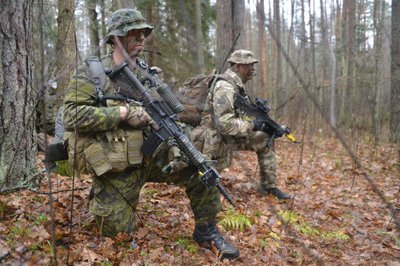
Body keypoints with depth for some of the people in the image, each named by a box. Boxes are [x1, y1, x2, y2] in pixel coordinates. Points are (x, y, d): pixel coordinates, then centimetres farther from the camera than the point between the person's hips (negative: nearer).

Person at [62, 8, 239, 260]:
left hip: (150, 156, 4)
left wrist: (174, 147, -11)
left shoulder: (147, 73, 6)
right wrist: (123, 112, -24)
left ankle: (206, 231, 5)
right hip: (116, 170, -4)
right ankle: (98, 199, 34)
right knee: (120, 235, 3)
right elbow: (72, 116, -20)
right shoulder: (92, 73, -9)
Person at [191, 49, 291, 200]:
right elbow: (224, 123, -32)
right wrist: (252, 125, -23)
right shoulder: (225, 87, -24)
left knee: (265, 141, 5)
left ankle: (268, 186, 11)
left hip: (233, 135, 9)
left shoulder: (238, 85, 6)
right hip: (216, 139, -9)